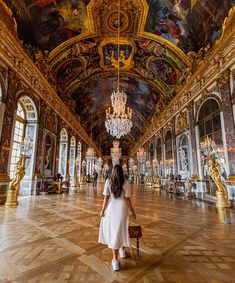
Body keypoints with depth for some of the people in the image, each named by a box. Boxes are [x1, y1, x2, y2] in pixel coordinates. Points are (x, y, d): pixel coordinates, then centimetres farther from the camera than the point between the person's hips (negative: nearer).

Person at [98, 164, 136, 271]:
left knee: (112, 230, 11)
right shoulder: (125, 182, -6)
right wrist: (132, 211, 4)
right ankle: (121, 250, 40)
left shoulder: (108, 181, -5)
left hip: (111, 207, 0)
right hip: (122, 207, 1)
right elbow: (127, 199, -6)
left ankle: (115, 260, 16)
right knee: (120, 229, 20)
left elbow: (106, 197, -6)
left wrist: (103, 210, 5)